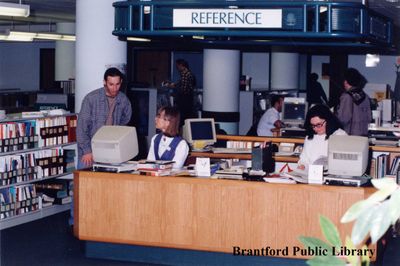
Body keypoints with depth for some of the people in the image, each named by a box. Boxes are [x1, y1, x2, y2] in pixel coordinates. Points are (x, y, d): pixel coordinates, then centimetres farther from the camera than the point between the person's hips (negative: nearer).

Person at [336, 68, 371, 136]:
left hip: (349, 134, -6)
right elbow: (368, 118, 10)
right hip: (363, 134, 6)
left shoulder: (346, 97, -13)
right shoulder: (365, 97, 6)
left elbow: (343, 119, -15)